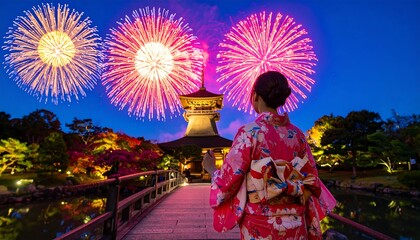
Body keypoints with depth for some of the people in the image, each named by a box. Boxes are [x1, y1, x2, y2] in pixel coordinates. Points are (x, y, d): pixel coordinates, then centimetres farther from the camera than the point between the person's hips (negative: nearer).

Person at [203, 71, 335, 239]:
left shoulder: (249, 132, -17)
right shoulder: (297, 134, -2)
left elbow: (227, 182, -14)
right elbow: (311, 181, 3)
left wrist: (211, 168, 4)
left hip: (260, 225, -4)